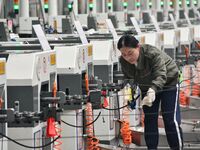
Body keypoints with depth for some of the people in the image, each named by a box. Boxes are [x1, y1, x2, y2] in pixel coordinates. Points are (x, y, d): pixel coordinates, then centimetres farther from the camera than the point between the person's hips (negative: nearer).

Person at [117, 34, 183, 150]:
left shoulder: (153, 54, -37)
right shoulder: (123, 61, -19)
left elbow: (160, 75, -47)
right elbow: (128, 77, -3)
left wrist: (153, 90, -64)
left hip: (167, 83, -5)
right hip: (147, 87, 5)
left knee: (170, 119, -11)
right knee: (149, 120, 2)